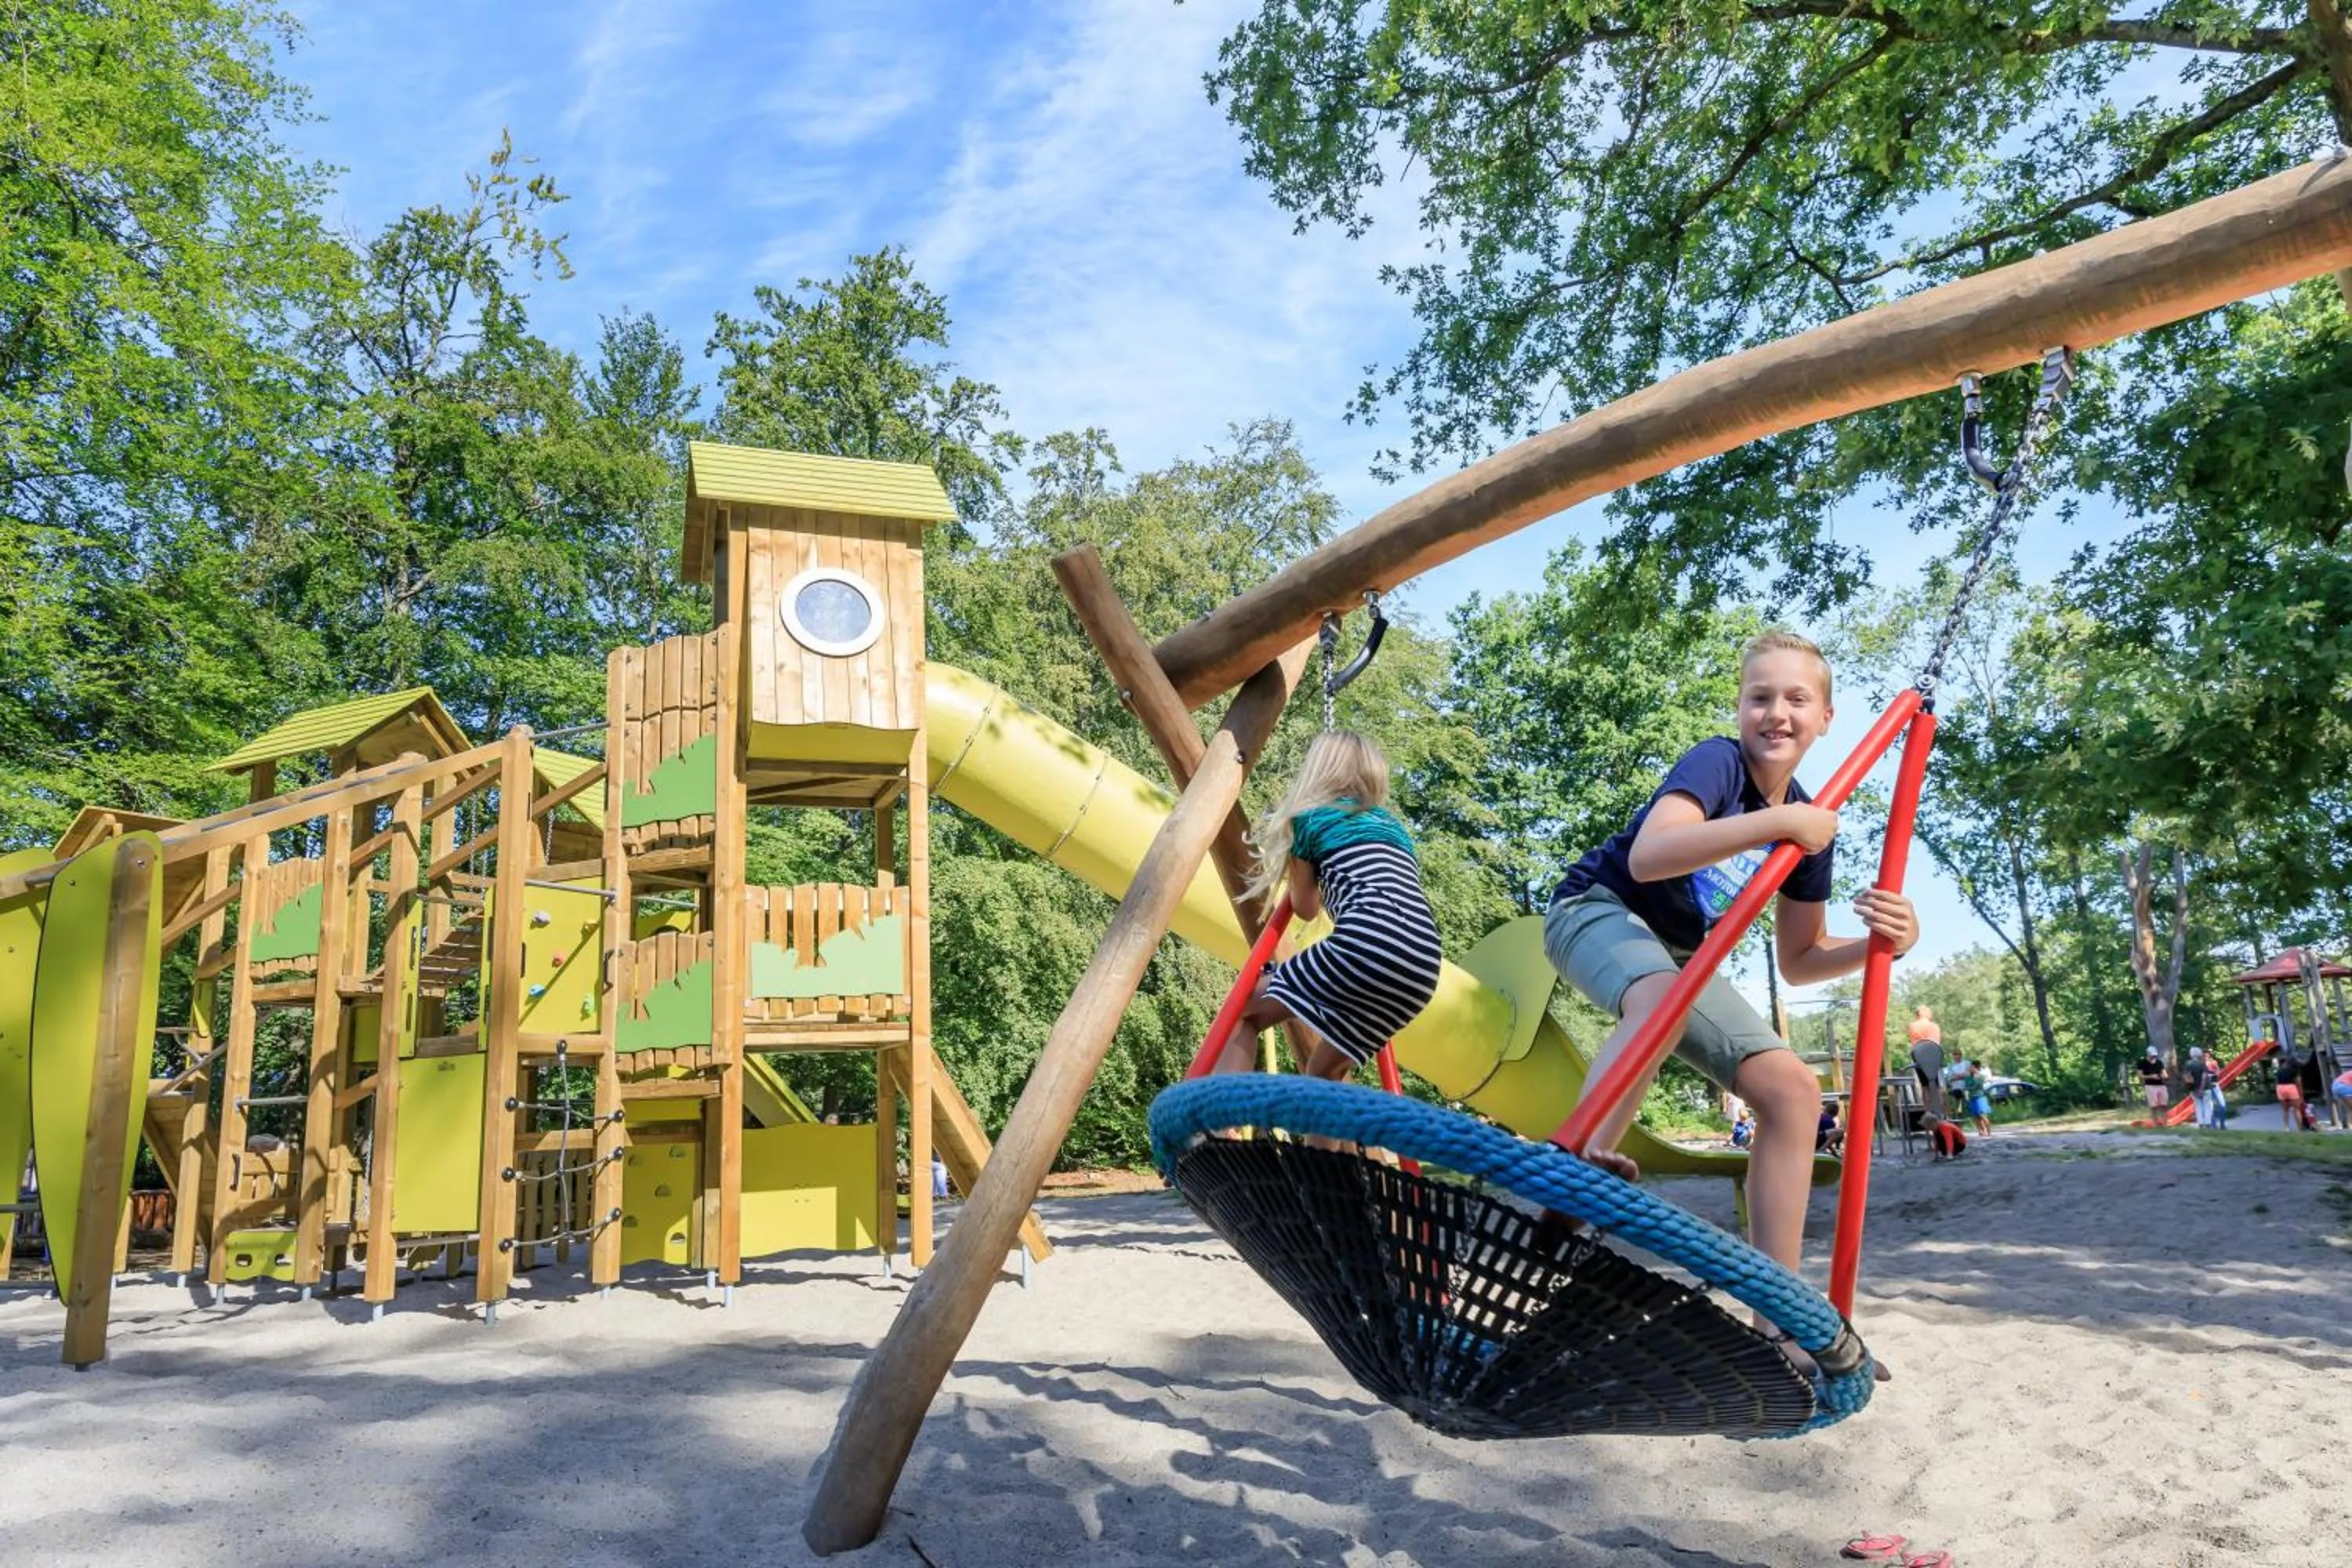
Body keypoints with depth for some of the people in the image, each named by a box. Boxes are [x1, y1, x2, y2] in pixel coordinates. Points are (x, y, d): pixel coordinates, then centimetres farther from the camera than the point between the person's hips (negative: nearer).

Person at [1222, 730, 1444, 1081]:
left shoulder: (1309, 818, 16)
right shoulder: (1393, 826, 31)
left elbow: (1305, 908, 26)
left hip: (1366, 944, -6)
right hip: (1422, 971, 6)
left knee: (1243, 1009, 13)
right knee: (1323, 1072, 23)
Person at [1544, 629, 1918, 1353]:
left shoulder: (1809, 825, 3)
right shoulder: (1718, 761, -18)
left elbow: (1798, 961, 8)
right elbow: (1648, 856, -38)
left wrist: (1879, 942, -11)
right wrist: (1778, 822, -40)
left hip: (1679, 957, 7)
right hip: (1597, 909, -7)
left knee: (1793, 1090, -5)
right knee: (1663, 997, -42)